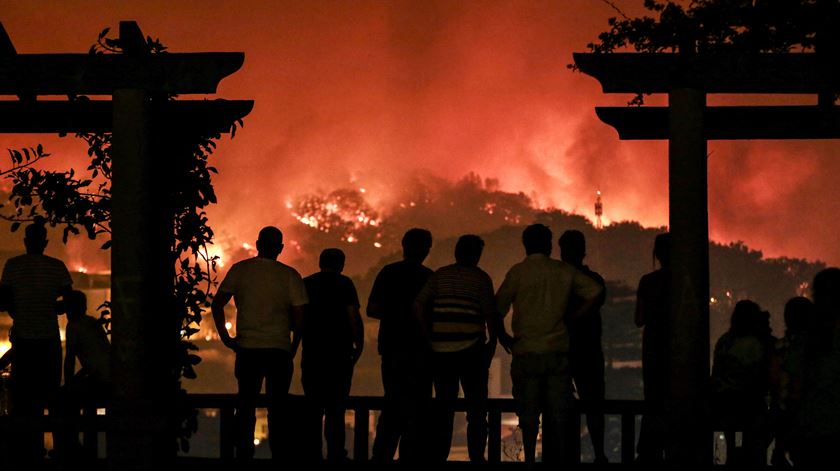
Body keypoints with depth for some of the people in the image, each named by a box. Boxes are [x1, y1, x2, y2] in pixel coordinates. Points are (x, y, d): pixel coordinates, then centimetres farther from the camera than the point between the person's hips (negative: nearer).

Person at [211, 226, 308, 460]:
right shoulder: (290, 275, -1)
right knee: (277, 407, 6)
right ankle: (278, 455, 4)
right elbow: (299, 316, -3)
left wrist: (225, 337, 8)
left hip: (247, 348, 1)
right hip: (279, 349, -1)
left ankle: (244, 455, 8)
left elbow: (217, 304, 1)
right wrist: (293, 347, 10)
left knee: (245, 406, 10)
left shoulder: (240, 270, 2)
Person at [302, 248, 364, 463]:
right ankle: (335, 455, -7)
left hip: (311, 354, 3)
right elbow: (354, 317, -10)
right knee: (335, 408, -2)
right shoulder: (344, 284, -3)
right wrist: (359, 345, 0)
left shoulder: (305, 284, 8)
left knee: (313, 407, 10)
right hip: (339, 355, -3)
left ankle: (312, 454, 8)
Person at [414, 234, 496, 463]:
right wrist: (492, 341, 3)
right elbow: (490, 313, -8)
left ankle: (437, 455, 9)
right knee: (476, 406, 5)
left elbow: (418, 306, 1)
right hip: (471, 349, -3)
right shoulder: (480, 278, -1)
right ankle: (476, 456, 1)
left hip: (441, 350, 3)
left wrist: (429, 337, 6)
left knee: (444, 404, 11)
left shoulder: (439, 275, 8)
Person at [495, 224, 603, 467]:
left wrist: (503, 336, 3)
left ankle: (530, 460, 4)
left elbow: (498, 308, -11)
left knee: (529, 411, 3)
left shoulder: (518, 272, -5)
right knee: (559, 410, 7)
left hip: (527, 351, -2)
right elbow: (595, 291, 0)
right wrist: (573, 316, 5)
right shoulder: (564, 271, 4)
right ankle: (563, 458, 7)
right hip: (559, 351, 2)